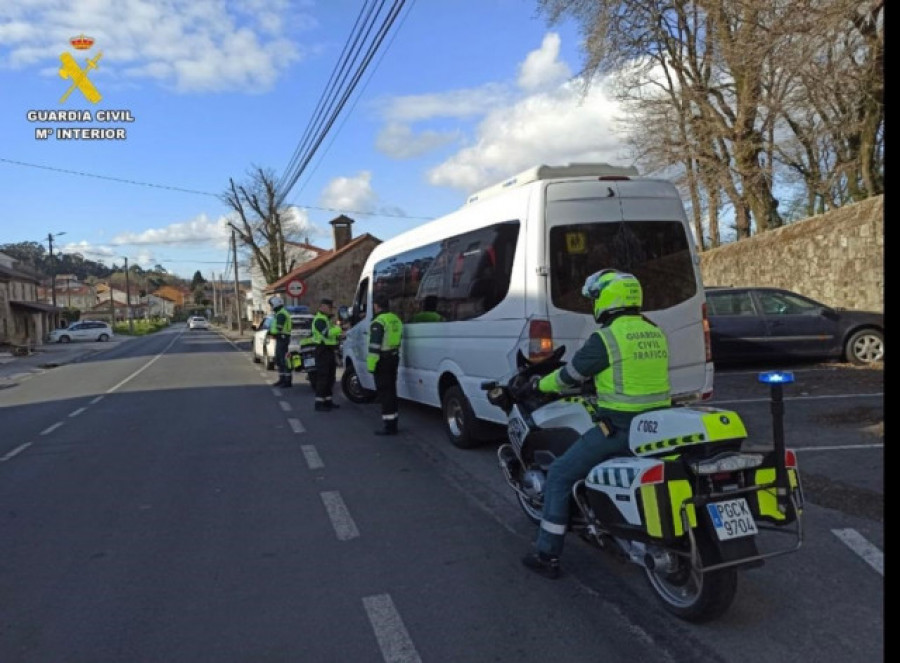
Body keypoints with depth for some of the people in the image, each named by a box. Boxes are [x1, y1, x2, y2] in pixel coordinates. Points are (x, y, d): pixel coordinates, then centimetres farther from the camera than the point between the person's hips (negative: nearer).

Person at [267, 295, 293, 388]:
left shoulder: (281, 314, -15)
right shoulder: (279, 313, 20)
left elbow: (278, 328, -21)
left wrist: (270, 331, -6)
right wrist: (271, 331, 10)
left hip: (282, 339, -11)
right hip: (280, 339, 11)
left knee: (284, 360, -9)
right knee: (278, 360, 14)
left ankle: (288, 380, -8)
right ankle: (282, 379, 19)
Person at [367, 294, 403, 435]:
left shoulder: (378, 322, -17)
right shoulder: (396, 319, 11)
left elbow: (375, 346, -21)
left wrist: (370, 364, -19)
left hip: (383, 360, -9)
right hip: (394, 357, 9)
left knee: (384, 392, -5)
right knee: (391, 390, 17)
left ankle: (389, 426, -4)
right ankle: (393, 421, 26)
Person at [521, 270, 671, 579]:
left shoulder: (605, 338, -14)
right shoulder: (655, 334, 9)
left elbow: (570, 375, -5)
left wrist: (539, 385, 14)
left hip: (620, 428, -7)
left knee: (560, 475, 4)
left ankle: (547, 556, 8)